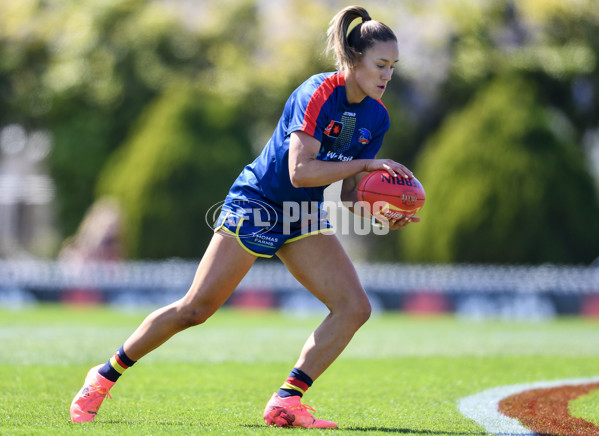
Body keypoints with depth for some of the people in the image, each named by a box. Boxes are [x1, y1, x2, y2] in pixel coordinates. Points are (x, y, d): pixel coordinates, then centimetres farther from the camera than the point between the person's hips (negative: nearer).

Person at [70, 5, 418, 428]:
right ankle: (105, 375, 11)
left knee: (355, 306, -10)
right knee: (196, 308, -6)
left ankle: (286, 401, -8)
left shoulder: (376, 118, 0)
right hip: (256, 203, -7)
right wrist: (366, 164, -29)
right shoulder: (317, 93, -22)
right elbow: (300, 172, -31)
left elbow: (350, 195, 3)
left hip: (303, 218, 7)